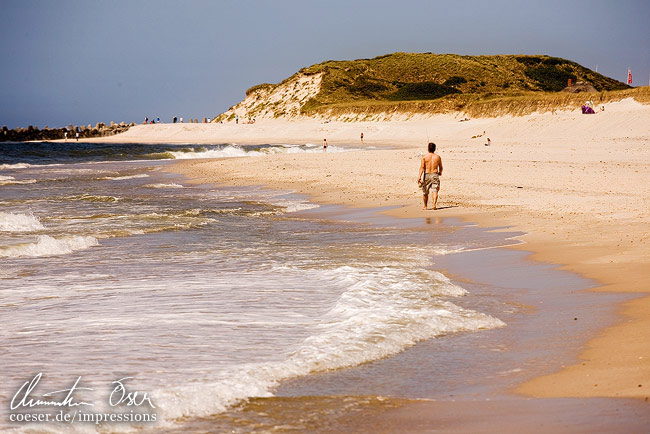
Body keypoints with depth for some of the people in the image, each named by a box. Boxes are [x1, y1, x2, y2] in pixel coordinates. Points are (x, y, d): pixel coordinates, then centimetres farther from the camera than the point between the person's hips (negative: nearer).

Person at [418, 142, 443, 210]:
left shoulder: (424, 157, -3)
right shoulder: (438, 157, 3)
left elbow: (422, 167, -12)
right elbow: (440, 167, 14)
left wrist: (419, 177, -16)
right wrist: (440, 173, 36)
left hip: (427, 175, 0)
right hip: (435, 175, 0)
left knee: (425, 192, 15)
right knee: (434, 190, -7)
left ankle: (425, 206, 28)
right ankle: (434, 203, -31)